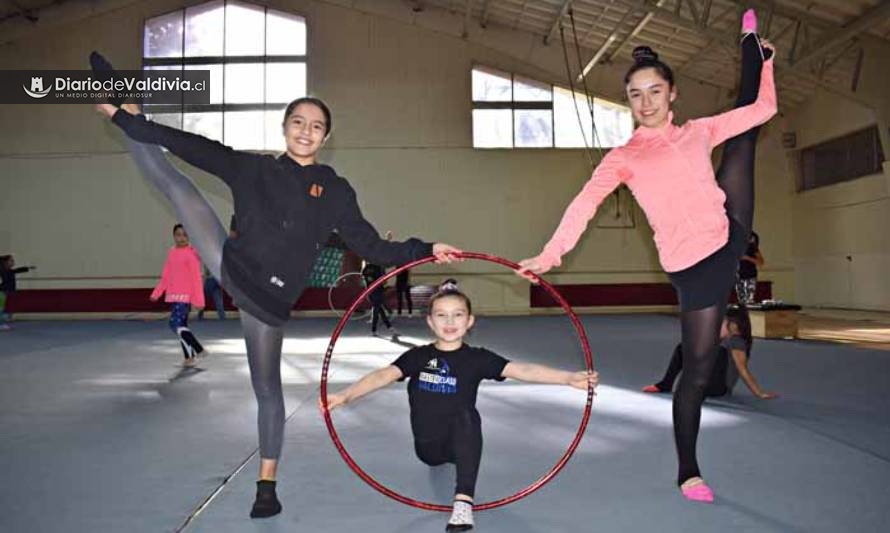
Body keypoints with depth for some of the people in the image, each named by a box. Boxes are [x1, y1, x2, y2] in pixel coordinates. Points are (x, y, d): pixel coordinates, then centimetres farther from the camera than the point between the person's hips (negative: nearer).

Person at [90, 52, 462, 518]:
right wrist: (129, 120, -1)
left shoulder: (334, 191, 2)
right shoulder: (253, 169, 5)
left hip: (268, 297, -2)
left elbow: (371, 246, 0)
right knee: (169, 177, -4)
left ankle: (267, 484, 21)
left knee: (266, 387, 6)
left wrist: (426, 250, -11)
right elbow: (196, 148, 2)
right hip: (229, 267, 2)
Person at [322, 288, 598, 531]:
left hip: (462, 444, -7)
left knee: (466, 414, -27)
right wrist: (344, 395, -32)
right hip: (428, 448, 7)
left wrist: (570, 378, -29)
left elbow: (523, 370, -17)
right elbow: (384, 375, -15)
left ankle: (464, 502, -37)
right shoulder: (418, 356, -2)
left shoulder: (477, 358, -6)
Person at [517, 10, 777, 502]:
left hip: (731, 236, 5)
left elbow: (764, 108, 18)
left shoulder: (697, 131, 10)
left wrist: (766, 66, 13)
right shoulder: (623, 157, -3)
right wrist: (549, 254, -31)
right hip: (693, 267, -5)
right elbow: (584, 204, -18)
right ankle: (688, 472, 15)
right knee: (698, 370, 1)